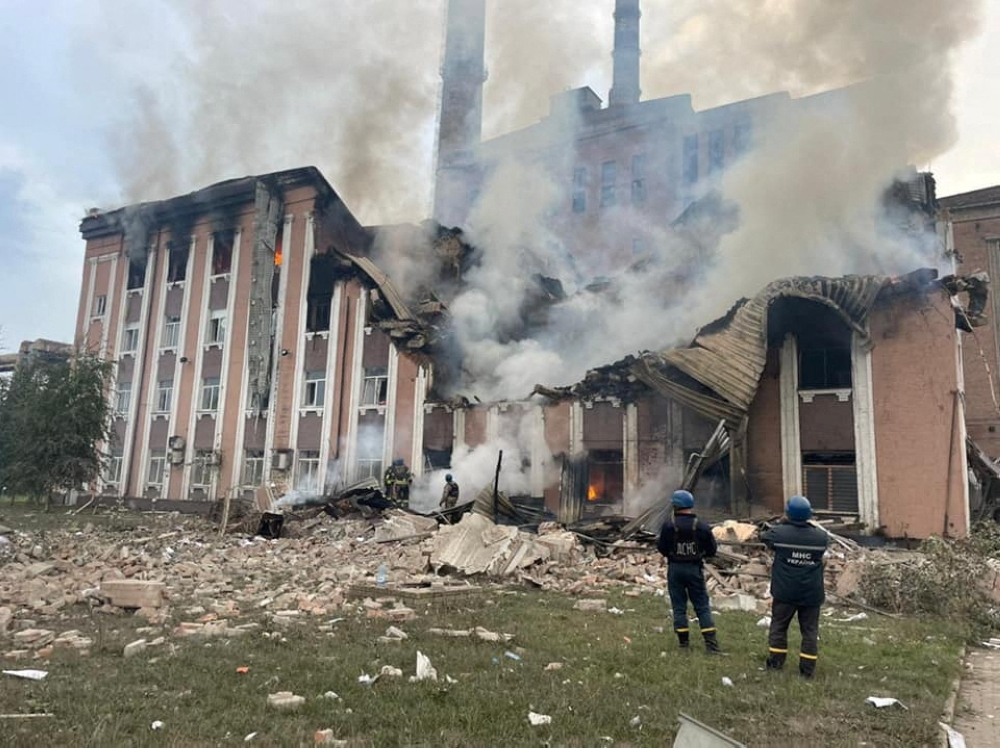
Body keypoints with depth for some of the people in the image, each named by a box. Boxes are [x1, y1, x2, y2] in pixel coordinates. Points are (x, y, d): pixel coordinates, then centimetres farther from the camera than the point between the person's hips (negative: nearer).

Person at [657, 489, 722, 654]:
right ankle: (711, 643, 2)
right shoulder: (702, 527, -9)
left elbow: (662, 549, -6)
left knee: (679, 606, 10)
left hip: (675, 569, -1)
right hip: (695, 569, 1)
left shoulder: (668, 526, -13)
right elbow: (712, 550, -2)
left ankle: (683, 641, 14)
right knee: (702, 606, 7)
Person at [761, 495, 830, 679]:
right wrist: (810, 526, 23)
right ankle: (807, 670, 9)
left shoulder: (779, 533, -10)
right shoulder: (820, 536, -4)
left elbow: (764, 537, 10)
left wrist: (783, 523, 21)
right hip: (811, 593, 2)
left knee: (779, 626, 12)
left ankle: (775, 664, 14)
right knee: (810, 630, 9)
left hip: (785, 591, -1)